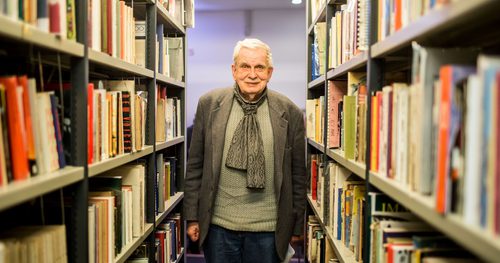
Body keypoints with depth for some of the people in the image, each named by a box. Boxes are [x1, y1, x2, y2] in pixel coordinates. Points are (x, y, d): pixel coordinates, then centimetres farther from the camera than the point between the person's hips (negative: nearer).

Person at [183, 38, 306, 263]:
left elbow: (298, 175, 2)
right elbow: (195, 165, 2)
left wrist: (297, 226, 4)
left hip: (268, 229, 0)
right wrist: (192, 217, 2)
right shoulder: (209, 104, -1)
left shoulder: (290, 113, -3)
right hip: (218, 226, 1)